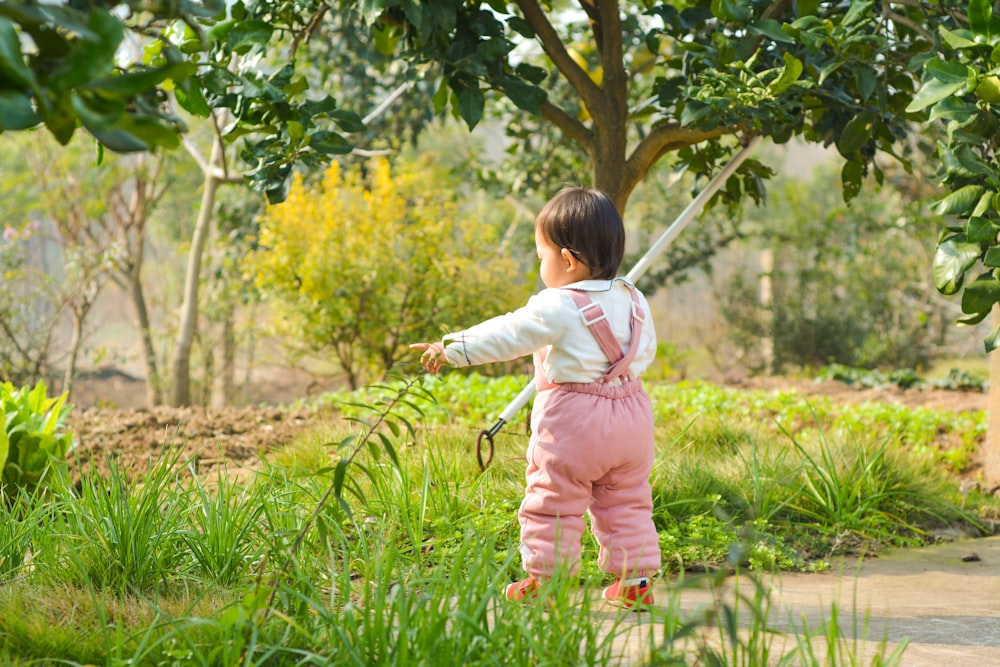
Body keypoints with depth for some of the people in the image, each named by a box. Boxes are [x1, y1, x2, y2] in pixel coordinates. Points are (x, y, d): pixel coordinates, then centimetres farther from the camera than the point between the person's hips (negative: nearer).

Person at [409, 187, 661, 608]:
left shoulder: (558, 308, -14)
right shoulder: (633, 301, 7)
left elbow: (505, 336, -14)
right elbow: (646, 351, 19)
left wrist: (451, 349, -9)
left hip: (574, 423, -7)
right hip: (632, 419, 7)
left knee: (553, 502, 4)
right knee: (625, 503, 15)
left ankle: (544, 579, 7)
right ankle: (635, 580, 15)